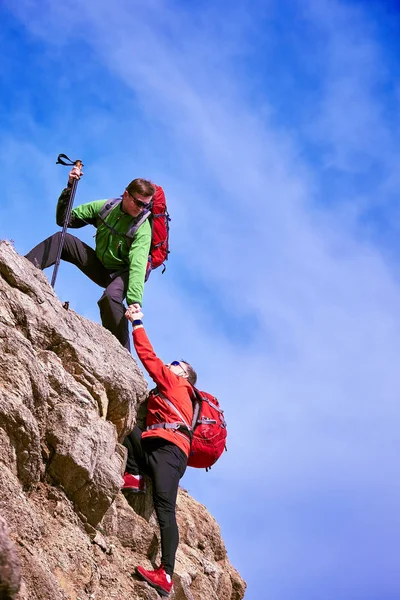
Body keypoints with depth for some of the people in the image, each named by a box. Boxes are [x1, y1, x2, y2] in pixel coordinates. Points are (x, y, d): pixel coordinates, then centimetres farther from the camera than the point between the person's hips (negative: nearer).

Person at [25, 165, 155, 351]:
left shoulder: (143, 228, -23)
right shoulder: (105, 207, -9)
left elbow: (138, 265, -37)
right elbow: (64, 219, -2)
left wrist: (134, 300, -51)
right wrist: (70, 188, -15)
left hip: (122, 274, -5)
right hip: (100, 266, 5)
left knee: (111, 296, -38)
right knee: (62, 239, -12)